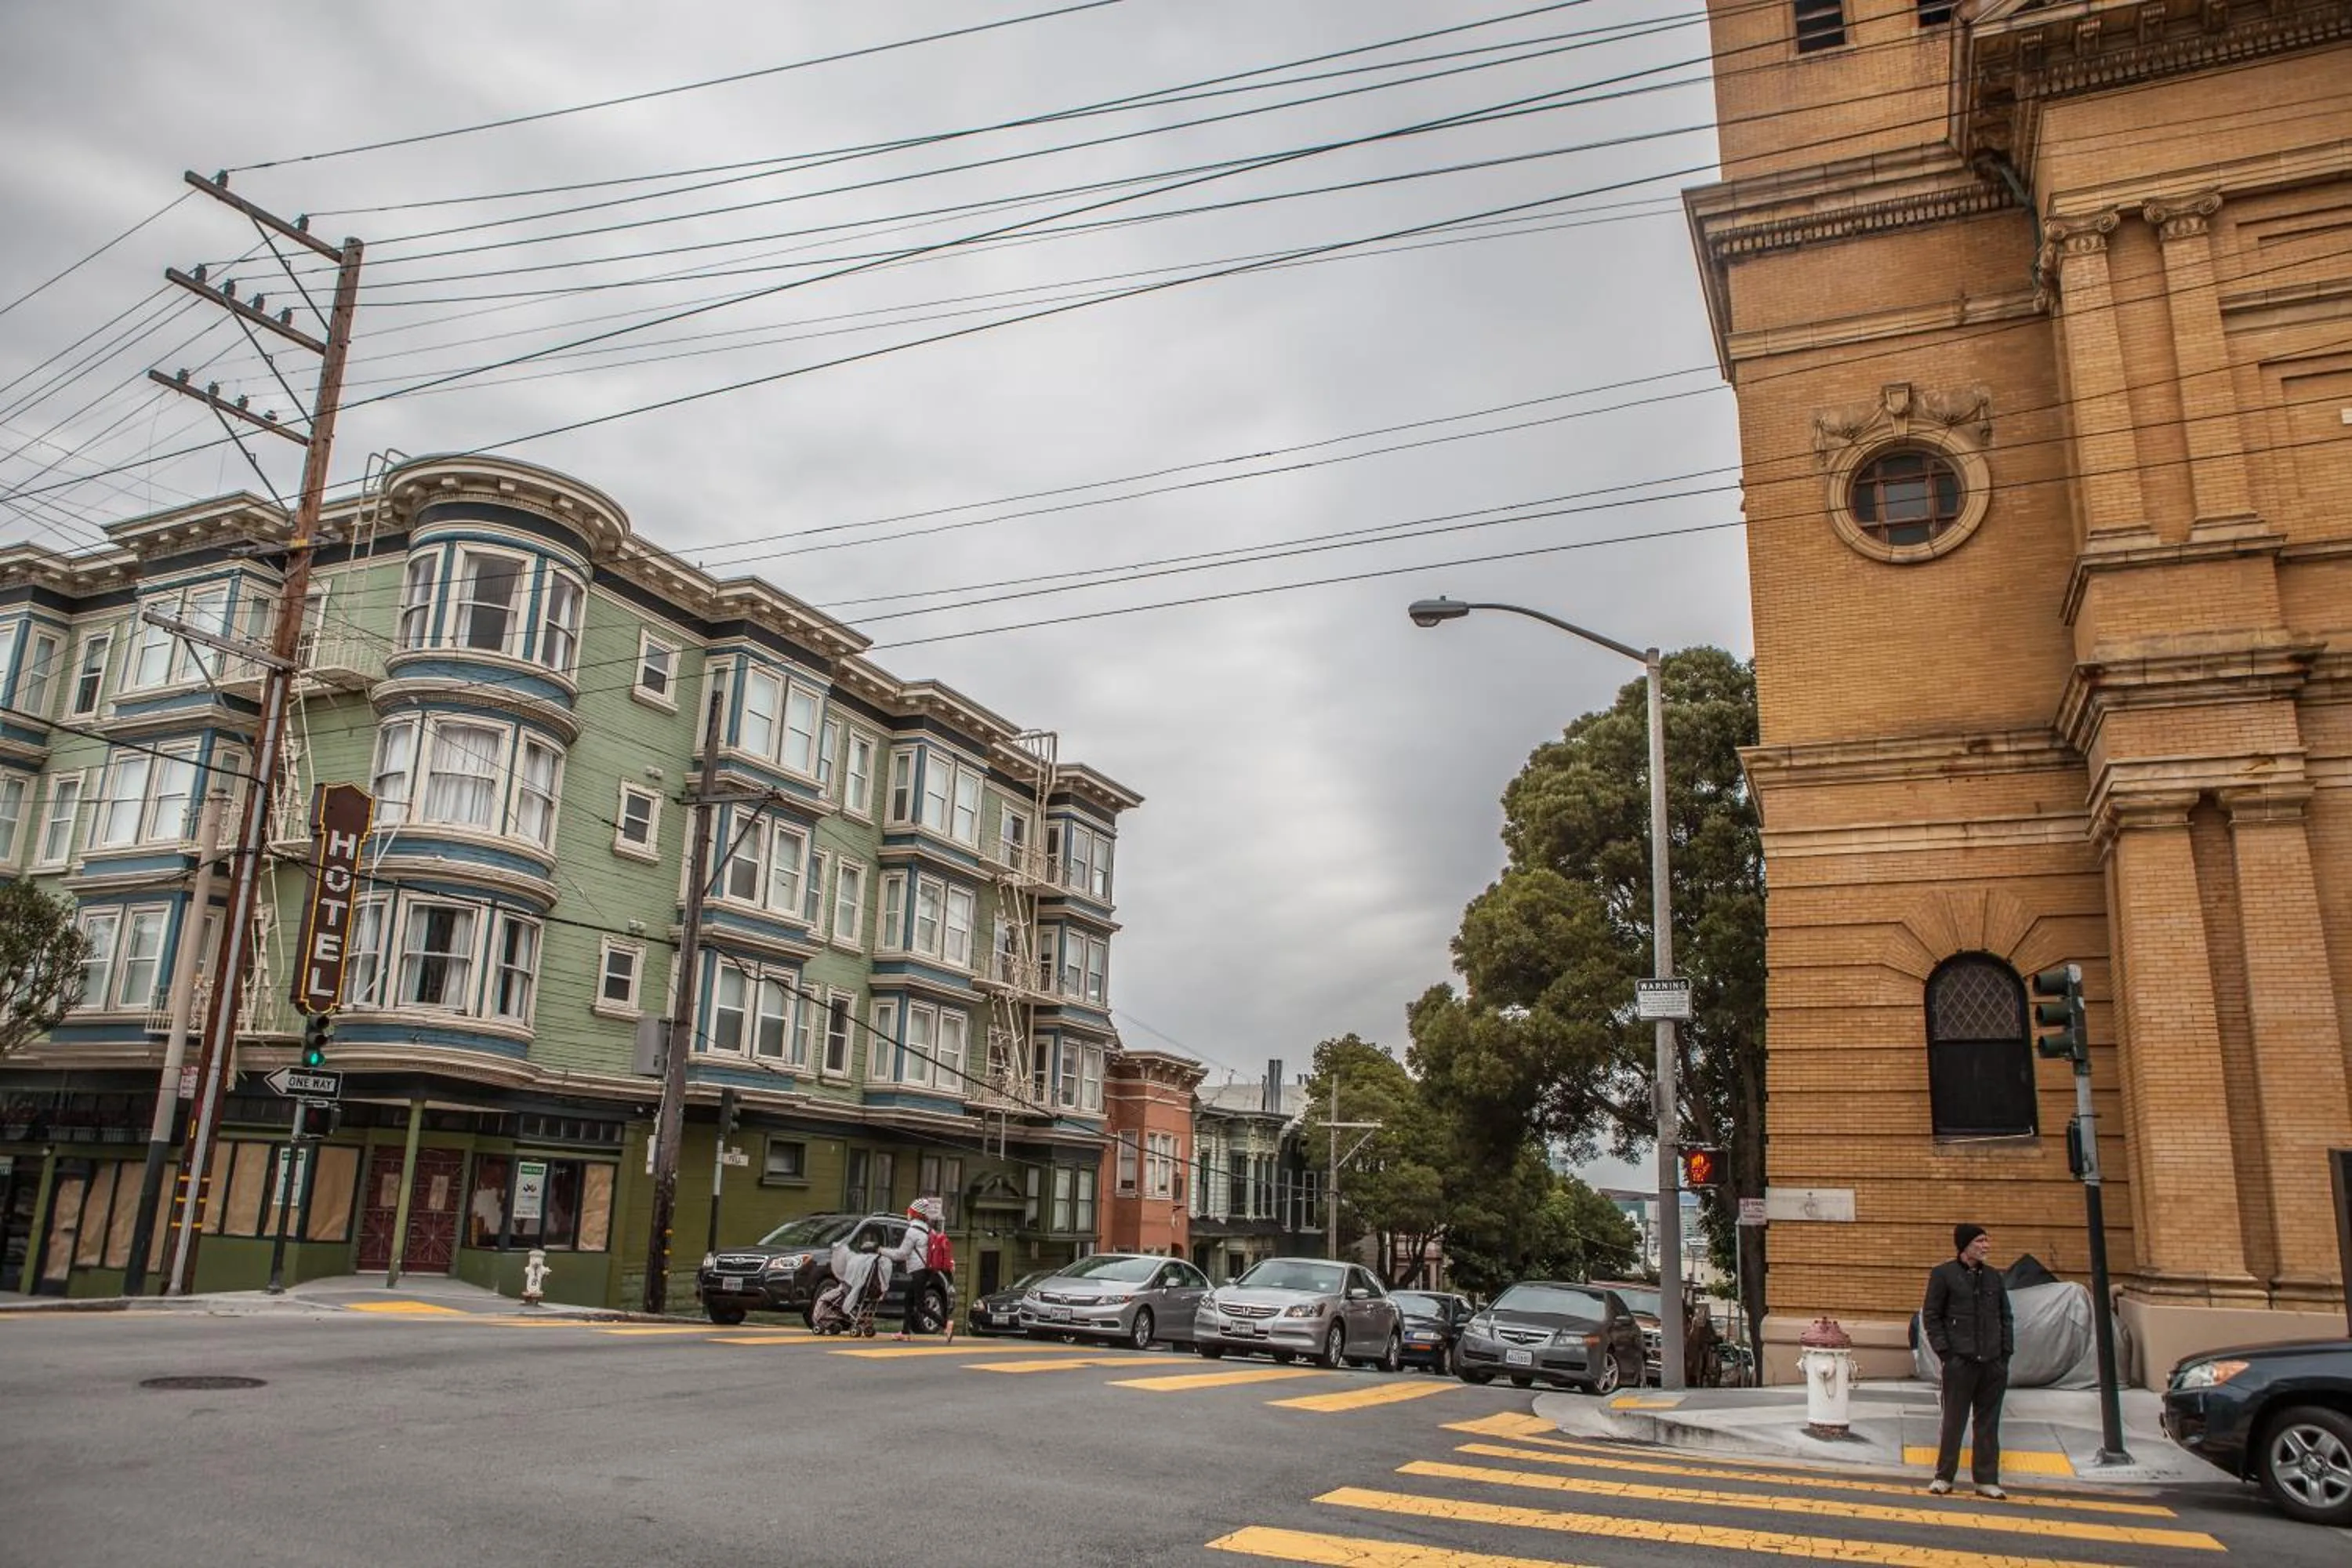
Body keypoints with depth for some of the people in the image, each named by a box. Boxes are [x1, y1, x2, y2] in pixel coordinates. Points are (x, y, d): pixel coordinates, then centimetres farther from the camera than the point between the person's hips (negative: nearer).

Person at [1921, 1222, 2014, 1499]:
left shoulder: (1994, 1277, 12)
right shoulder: (1943, 1274, -2)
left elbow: (2006, 1317, 16)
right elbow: (1931, 1317, -2)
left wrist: (2006, 1352, 6)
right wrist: (1944, 1352, -9)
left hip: (1993, 1363, 4)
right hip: (1960, 1362, -4)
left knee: (1988, 1423, 7)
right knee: (1954, 1421, 1)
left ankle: (1987, 1480, 14)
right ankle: (1943, 1476, 10)